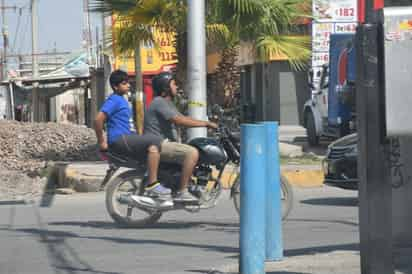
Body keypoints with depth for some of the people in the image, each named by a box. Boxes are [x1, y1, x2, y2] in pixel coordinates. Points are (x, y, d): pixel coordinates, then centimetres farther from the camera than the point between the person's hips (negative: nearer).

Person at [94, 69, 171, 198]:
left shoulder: (121, 100, 22)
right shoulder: (114, 100, -9)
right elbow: (98, 119, -20)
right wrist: (101, 142, -16)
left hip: (126, 138, 10)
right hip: (119, 140, -10)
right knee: (155, 142, -21)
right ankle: (152, 184, -25)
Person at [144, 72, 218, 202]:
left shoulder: (167, 103, 20)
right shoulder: (159, 102, -14)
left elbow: (183, 118, 17)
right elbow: (180, 121, -23)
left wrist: (206, 123, 6)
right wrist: (206, 124, -19)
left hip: (165, 143, 11)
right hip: (158, 145, -11)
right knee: (192, 153, -25)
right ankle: (182, 192, -25)